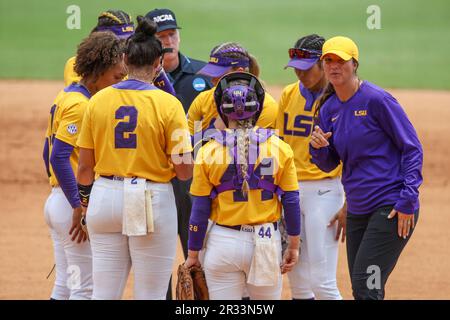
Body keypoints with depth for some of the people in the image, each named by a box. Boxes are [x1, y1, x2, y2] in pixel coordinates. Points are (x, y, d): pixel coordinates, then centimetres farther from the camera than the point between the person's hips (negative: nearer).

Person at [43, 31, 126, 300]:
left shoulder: (65, 96, 13)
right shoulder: (80, 104, -16)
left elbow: (49, 153, 19)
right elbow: (59, 157, -23)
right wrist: (80, 207, -22)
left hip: (57, 198, 10)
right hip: (75, 201, -10)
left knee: (64, 286, 15)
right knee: (86, 288, -7)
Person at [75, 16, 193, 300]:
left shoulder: (98, 101, 1)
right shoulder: (168, 104, -9)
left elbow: (85, 165, 5)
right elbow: (185, 171, -11)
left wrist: (85, 205, 21)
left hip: (105, 196, 4)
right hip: (152, 200, -3)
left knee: (104, 293, 8)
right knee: (150, 295, 4)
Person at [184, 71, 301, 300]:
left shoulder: (208, 151, -5)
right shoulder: (279, 148, -3)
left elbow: (200, 209, -3)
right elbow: (291, 202, -1)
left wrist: (193, 253, 6)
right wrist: (294, 245, 9)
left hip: (223, 241, -1)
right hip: (266, 240, 1)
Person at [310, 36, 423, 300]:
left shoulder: (377, 100, -12)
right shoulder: (328, 109, 9)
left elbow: (412, 149, -10)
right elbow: (329, 165, 16)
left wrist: (407, 201, -16)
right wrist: (319, 148, -8)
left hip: (392, 208, -8)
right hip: (357, 211, 8)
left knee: (366, 287, -14)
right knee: (361, 290, 10)